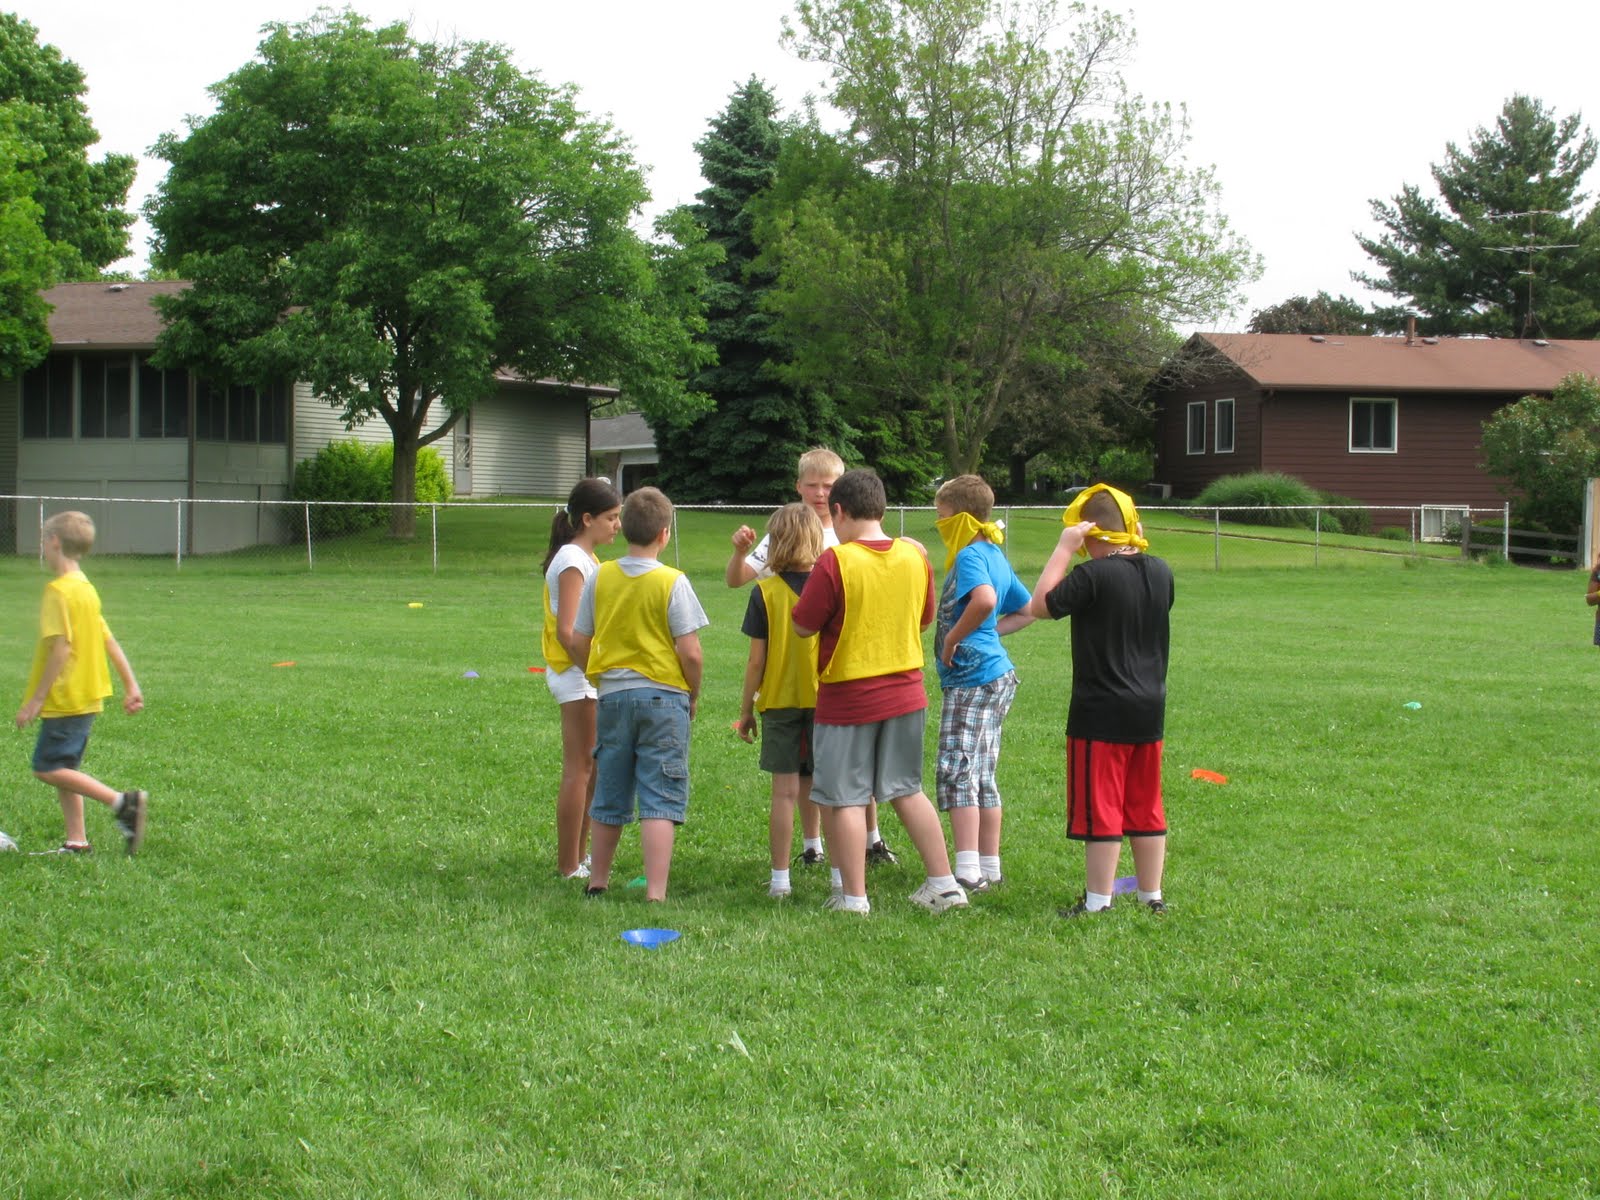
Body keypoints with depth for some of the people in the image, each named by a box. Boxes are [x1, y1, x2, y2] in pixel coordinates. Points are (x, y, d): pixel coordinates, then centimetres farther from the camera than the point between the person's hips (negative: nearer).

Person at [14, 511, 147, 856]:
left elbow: (60, 649, -21)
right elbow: (109, 642, 16)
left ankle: (122, 802, -16)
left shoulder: (58, 591, -15)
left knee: (47, 768, -8)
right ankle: (77, 841, 11)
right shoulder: (87, 589, 13)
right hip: (88, 696, 9)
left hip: (65, 698, -9)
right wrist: (131, 685, 19)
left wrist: (35, 700, -18)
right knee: (63, 768, 13)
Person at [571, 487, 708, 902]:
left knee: (608, 797, 16)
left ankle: (597, 882, 30)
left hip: (612, 695, 4)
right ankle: (656, 894, -7)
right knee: (660, 801, -2)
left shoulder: (599, 578, 1)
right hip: (662, 696, -4)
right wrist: (693, 695, 3)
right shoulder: (672, 582, -11)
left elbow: (579, 643, 5)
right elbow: (690, 651, -13)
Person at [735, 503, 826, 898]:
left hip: (779, 702, -1)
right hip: (826, 700, 1)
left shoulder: (765, 592, -8)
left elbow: (757, 660, -6)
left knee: (784, 791, 3)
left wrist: (746, 710, 4)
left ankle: (780, 879, 6)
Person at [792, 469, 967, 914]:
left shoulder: (835, 562, -17)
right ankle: (944, 885, 17)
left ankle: (853, 897, 8)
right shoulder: (915, 557, 0)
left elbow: (803, 626, -12)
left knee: (845, 798, 4)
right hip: (906, 693, 6)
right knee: (907, 790, 17)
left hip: (848, 699, -5)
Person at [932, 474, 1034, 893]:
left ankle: (966, 872, -15)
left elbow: (985, 599, -35)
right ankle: (989, 867, 19)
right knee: (981, 775, 14)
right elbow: (1028, 610, 26)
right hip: (997, 674, 10)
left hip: (971, 676, -10)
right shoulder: (995, 555, 15)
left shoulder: (970, 555, -14)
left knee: (957, 771, -11)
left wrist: (954, 638, -22)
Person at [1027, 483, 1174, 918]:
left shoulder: (1093, 575, -19)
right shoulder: (1160, 571, 1)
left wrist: (1063, 550, -10)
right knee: (1146, 806, 15)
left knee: (1100, 808, 1)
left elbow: (1040, 605, -12)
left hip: (1101, 713, -7)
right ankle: (1152, 897, 22)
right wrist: (1136, 548, 15)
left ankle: (1098, 902, 5)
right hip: (1150, 708, 7)